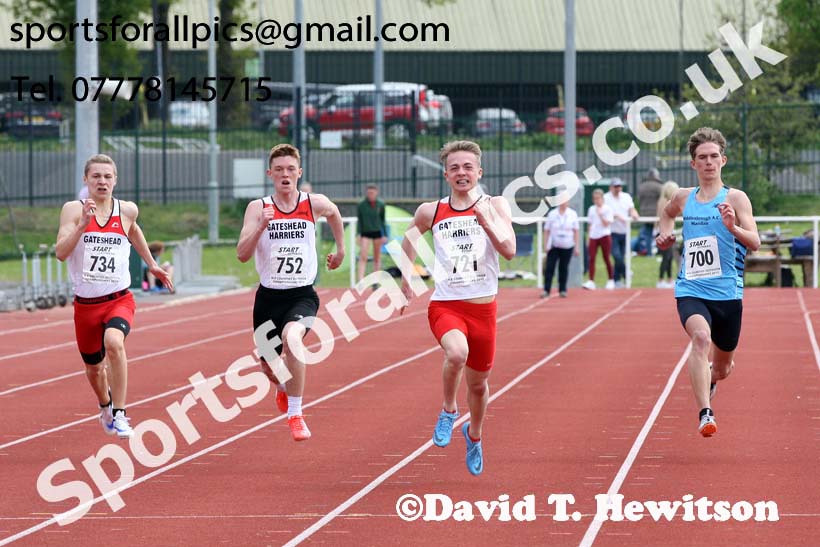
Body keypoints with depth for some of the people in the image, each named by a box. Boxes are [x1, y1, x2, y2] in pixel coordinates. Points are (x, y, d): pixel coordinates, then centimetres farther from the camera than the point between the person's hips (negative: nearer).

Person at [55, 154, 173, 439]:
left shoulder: (127, 210, 1)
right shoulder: (73, 209, -6)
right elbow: (61, 252, -18)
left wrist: (151, 264, 30)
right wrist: (83, 224, -28)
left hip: (119, 300, -1)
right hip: (85, 303, 1)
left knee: (114, 342, -33)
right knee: (94, 368, 17)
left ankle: (119, 415, -25)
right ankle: (105, 407, 52)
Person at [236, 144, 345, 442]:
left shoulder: (315, 204, -2)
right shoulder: (258, 207, -4)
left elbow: (333, 212, 24)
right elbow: (242, 254, -13)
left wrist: (340, 248, 29)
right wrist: (261, 226, -27)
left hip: (302, 295, -2)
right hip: (269, 296, 2)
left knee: (291, 337, -34)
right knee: (269, 364, 13)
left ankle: (295, 414, -21)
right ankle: (283, 388, 54)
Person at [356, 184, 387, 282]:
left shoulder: (380, 205, 0)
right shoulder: (361, 205, -3)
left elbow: (382, 220, 6)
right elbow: (359, 220, 1)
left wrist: (384, 235, 3)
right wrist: (359, 234, -7)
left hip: (377, 232, 1)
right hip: (365, 233, -1)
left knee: (377, 258, 7)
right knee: (363, 257, -13)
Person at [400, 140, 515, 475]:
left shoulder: (495, 206, -1)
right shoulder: (430, 212, 1)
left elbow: (509, 251, -12)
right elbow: (411, 236, 21)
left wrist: (487, 222, -25)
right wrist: (407, 280, 16)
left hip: (483, 307, 1)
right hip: (444, 305, -1)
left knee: (478, 382, 15)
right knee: (457, 353, -34)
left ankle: (474, 435, 45)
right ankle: (448, 410, -6)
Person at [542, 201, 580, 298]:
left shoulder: (573, 214, 1)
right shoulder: (552, 214, 0)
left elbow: (575, 231, 4)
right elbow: (546, 231, 3)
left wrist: (576, 247, 0)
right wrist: (545, 245, -3)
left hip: (567, 247, 0)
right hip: (554, 246, 0)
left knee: (563, 268, 6)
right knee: (549, 268, -6)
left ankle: (562, 290, 14)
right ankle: (546, 290, -5)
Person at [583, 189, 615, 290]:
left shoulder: (607, 209, -3)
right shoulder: (591, 209, 10)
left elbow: (606, 224, -11)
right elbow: (590, 224, 14)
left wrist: (600, 214, -20)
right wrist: (589, 235, 9)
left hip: (605, 236, -4)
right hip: (593, 236, 4)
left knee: (606, 259, 4)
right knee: (591, 258, -7)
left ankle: (610, 281, 16)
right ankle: (591, 281, -9)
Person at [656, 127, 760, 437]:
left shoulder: (735, 199, -4)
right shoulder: (683, 198, 7)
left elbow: (755, 243, -14)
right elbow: (667, 212, 32)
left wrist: (733, 227, -33)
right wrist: (665, 233, 12)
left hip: (727, 293, 0)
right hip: (690, 292, 0)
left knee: (722, 368, 15)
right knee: (701, 336, -31)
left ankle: (710, 374, 54)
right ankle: (705, 414, -38)